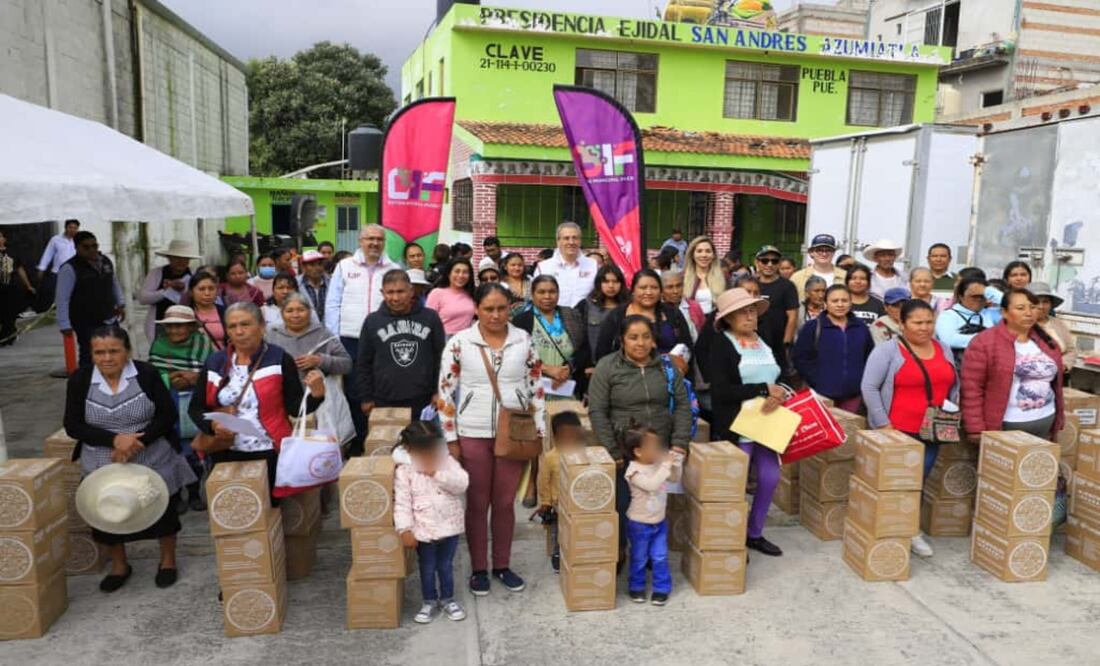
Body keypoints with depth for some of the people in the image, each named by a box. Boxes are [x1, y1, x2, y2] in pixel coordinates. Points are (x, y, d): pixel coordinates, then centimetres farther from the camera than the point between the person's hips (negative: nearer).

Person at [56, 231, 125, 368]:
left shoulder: (106, 261, 6)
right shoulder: (69, 268, -15)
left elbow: (114, 283, 23)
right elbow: (62, 299, -15)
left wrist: (121, 304, 23)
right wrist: (65, 325, -16)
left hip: (110, 319, 7)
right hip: (86, 323, -7)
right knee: (90, 357, -11)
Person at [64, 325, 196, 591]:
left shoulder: (147, 374, -10)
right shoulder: (79, 380, -5)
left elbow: (167, 415, -10)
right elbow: (73, 426, -6)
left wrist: (137, 442, -23)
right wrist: (115, 439, -20)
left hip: (154, 463, -2)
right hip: (102, 468, 2)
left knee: (163, 510, 11)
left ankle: (168, 560, 35)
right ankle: (119, 566, 38)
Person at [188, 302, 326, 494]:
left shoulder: (279, 359, -5)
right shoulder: (214, 363, 4)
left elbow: (294, 407, -7)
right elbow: (195, 408, 7)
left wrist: (315, 395, -26)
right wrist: (212, 426, -12)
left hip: (270, 453, -2)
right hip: (225, 454, 3)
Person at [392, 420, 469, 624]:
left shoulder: (447, 462, -4)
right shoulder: (404, 471, -12)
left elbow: (462, 484, -16)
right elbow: (402, 503, -14)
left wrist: (437, 473, -23)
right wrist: (405, 530, -19)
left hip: (450, 526, 2)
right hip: (424, 530, -2)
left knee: (446, 566, 17)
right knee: (427, 568, 14)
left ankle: (447, 599, 35)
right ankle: (429, 601, 33)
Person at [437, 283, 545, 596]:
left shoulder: (524, 341, -1)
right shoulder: (459, 343, -7)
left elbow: (535, 388, 6)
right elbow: (445, 392, -4)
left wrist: (539, 431, 4)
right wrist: (451, 438, -5)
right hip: (473, 435, -1)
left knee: (505, 502, 13)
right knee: (477, 504, 10)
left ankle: (503, 566, 29)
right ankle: (478, 569, 25)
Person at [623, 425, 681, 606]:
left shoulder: (659, 464, -5)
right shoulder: (634, 471, -26)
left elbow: (675, 479, 5)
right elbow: (652, 485, -39)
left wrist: (676, 463, -14)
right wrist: (666, 465, -36)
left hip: (660, 521, 5)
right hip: (639, 524, -5)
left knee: (660, 558, 11)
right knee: (639, 559, 13)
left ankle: (661, 588, 26)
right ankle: (637, 587, 32)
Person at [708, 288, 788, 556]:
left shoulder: (765, 341, 11)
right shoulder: (721, 344, -10)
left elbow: (781, 377, 12)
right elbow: (720, 391, -20)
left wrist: (780, 393, -12)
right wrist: (764, 389, -16)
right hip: (736, 427, -6)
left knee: (770, 478, 9)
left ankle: (754, 534, 29)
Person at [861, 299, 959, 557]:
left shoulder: (944, 349, 11)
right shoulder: (887, 350, -8)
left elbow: (954, 385, 20)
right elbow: (869, 387, -13)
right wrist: (883, 424, -15)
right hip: (896, 431, -5)